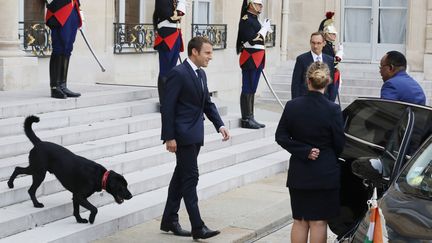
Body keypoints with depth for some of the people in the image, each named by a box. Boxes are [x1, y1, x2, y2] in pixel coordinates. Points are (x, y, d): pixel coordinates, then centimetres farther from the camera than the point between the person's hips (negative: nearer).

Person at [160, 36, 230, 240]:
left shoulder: (201, 74, 13)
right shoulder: (178, 73, -14)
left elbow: (208, 103, 19)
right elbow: (168, 107, -16)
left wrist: (220, 125, 4)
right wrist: (169, 137, -18)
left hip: (195, 135, 9)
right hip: (183, 135, -9)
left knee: (181, 176, 14)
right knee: (190, 177, -9)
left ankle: (169, 220, 23)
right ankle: (197, 227, -8)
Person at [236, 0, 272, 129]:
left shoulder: (255, 19, 16)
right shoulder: (245, 19, -12)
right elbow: (252, 40, -21)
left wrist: (265, 28, 7)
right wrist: (264, 28, -12)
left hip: (257, 60, 9)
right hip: (250, 59, -9)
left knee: (252, 89, 11)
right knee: (247, 89, -6)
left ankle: (250, 118, 15)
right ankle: (246, 119, -3)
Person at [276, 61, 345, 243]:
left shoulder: (292, 106, -5)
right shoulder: (332, 110, -14)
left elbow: (281, 137, -3)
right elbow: (339, 144, -6)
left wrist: (304, 151, -6)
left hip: (299, 172, 3)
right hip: (325, 173, -3)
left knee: (299, 221, 13)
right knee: (318, 222, 5)